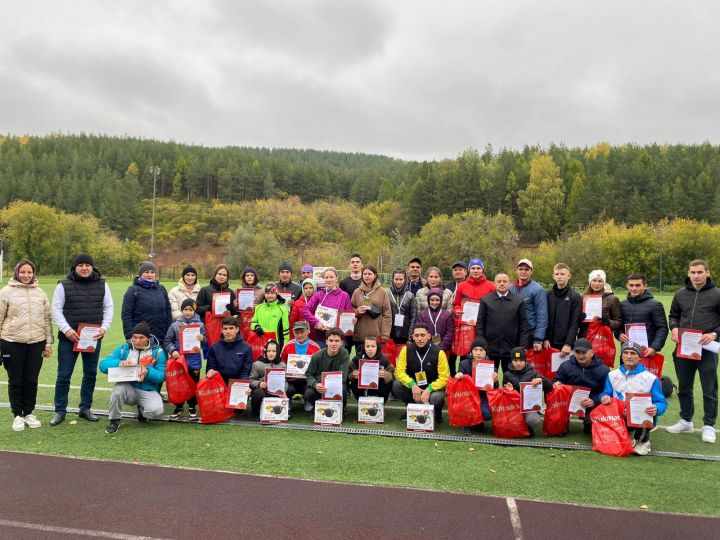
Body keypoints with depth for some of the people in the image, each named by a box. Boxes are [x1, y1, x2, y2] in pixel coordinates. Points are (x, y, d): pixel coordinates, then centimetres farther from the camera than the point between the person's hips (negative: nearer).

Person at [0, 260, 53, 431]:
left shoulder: (40, 293, 7)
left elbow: (47, 319, 10)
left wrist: (49, 342, 7)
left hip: (36, 343, 2)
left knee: (31, 380, 8)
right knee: (15, 381, 7)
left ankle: (28, 413, 23)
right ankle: (17, 415, 20)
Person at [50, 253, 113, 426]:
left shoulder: (102, 285, 5)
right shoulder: (64, 285, -2)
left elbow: (108, 308, 7)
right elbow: (56, 309, -2)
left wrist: (104, 327, -7)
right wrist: (66, 329, -14)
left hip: (93, 337, 3)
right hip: (69, 337, -2)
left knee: (90, 374, 9)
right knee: (64, 375, 3)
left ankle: (85, 408, 22)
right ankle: (60, 411, 16)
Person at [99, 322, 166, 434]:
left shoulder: (157, 351, -3)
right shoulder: (124, 349, 2)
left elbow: (161, 376, -9)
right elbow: (103, 365, -7)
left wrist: (148, 372, -31)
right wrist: (119, 363, -28)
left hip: (148, 391, -1)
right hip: (129, 389, 1)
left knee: (156, 410, -29)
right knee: (119, 387, -33)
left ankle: (142, 409, 10)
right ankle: (114, 420, -8)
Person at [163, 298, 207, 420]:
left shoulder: (200, 324, 0)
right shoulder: (175, 325, -1)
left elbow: (206, 341, 5)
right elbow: (167, 341, 3)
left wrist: (202, 339, -17)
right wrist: (172, 350, -13)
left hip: (194, 360, 0)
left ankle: (192, 408, 23)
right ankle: (179, 407, 25)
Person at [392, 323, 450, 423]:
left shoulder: (438, 352, -14)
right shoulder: (406, 350, -8)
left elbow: (444, 377, -15)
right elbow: (399, 371, -12)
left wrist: (428, 390, -27)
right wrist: (412, 385, -28)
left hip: (432, 388, -3)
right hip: (413, 387, 3)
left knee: (436, 398, -35)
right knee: (396, 385, -23)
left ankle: (437, 413, 5)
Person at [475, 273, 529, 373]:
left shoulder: (519, 301, 7)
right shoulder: (485, 300, 7)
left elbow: (524, 327, 5)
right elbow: (480, 324, 4)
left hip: (511, 349, 0)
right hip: (490, 348, 0)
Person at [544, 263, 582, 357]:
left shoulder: (576, 297, -2)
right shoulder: (548, 295, 7)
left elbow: (575, 323, -6)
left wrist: (568, 344, -13)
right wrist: (545, 339, -1)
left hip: (566, 344, -3)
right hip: (550, 344, 3)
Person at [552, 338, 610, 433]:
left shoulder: (603, 370, -1)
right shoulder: (566, 366, 6)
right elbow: (555, 382, 13)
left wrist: (594, 401, -24)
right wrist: (556, 384, -12)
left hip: (592, 407, -2)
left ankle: (588, 425, 16)